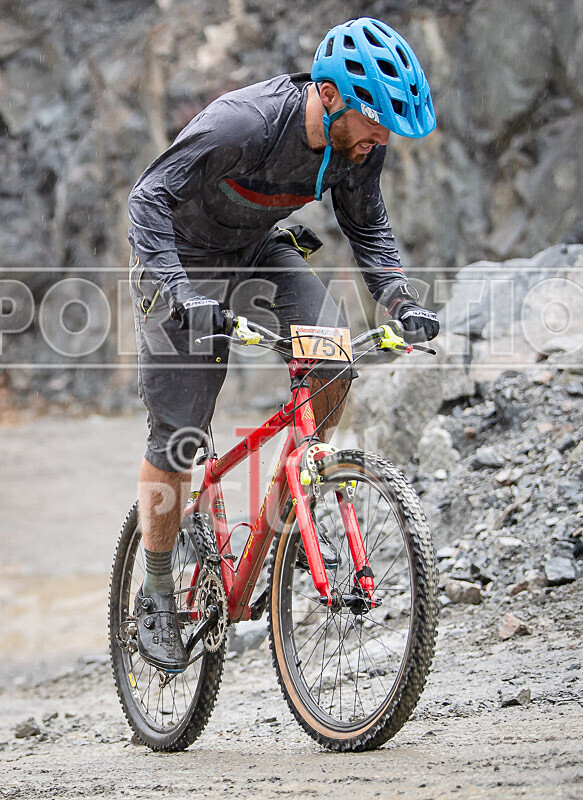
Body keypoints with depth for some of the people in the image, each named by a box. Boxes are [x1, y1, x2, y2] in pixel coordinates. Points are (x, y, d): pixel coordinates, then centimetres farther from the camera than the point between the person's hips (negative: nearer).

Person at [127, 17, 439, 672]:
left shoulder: (359, 145, -15)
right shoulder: (243, 122, -35)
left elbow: (368, 228, 2)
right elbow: (149, 198, -33)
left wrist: (400, 299, -15)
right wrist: (180, 293, -45)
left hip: (260, 251, 5)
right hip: (182, 257, -5)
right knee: (175, 439, -6)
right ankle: (156, 598, 11)